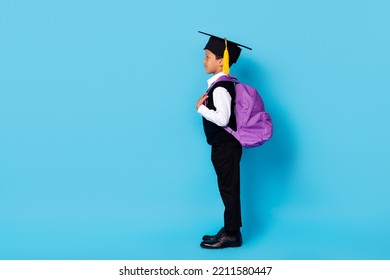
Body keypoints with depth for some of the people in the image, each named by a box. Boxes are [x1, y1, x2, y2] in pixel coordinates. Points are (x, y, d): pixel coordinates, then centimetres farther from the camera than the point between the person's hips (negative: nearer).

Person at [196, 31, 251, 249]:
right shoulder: (222, 84, 10)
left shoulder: (220, 87, -20)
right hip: (224, 145, 10)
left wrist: (200, 108, -17)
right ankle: (230, 230, 26)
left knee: (229, 189, -1)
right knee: (227, 188, 16)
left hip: (226, 146, -10)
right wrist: (205, 105, -1)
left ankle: (232, 235, 9)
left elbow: (222, 118, -28)